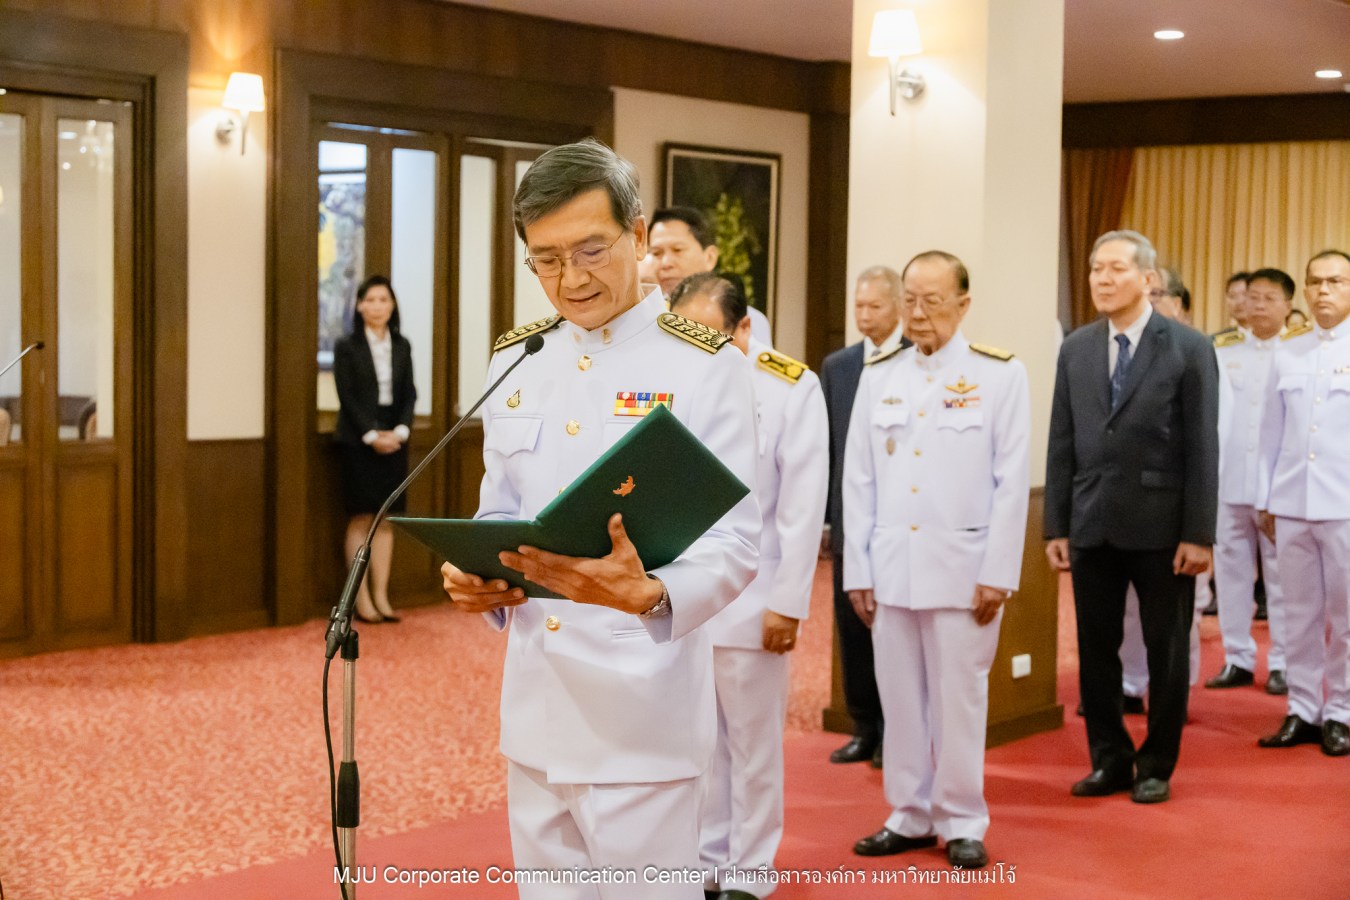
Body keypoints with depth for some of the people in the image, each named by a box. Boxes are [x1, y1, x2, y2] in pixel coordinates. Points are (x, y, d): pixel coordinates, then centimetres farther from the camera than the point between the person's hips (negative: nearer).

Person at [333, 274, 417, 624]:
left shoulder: (402, 346, 10)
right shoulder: (347, 347, -2)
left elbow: (409, 394, 6)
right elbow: (347, 397, -7)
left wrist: (400, 431, -9)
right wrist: (372, 435, -15)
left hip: (393, 440, 4)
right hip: (358, 442, -4)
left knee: (386, 519, 4)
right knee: (361, 518, -1)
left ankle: (381, 595, 8)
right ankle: (362, 598, 2)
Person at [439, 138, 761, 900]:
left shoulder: (705, 366, -8)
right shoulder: (515, 363, 9)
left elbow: (735, 540, -13)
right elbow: (499, 516, 14)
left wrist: (651, 594, -33)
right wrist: (480, 579, -8)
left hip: (644, 711, -5)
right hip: (536, 706, 5)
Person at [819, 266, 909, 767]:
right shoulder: (836, 366, 10)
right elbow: (826, 445, 10)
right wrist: (822, 516, 6)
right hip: (850, 519, 4)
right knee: (852, 625, 8)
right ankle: (864, 729, 20)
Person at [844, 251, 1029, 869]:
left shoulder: (1000, 374, -1)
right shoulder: (878, 376, 8)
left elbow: (1012, 481, -4)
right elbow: (858, 480, 8)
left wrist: (998, 573, -8)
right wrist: (857, 570, 4)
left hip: (962, 563, -3)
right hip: (890, 562, 3)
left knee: (959, 698, 2)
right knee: (900, 697, 8)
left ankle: (962, 823, 14)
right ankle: (909, 816, 20)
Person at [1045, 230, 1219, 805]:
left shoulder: (1188, 349, -4)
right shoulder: (1075, 349, 7)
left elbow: (1203, 448, -6)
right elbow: (1062, 445, 8)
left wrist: (1199, 534, -10)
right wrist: (1056, 527, 4)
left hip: (1161, 526, -3)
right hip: (1092, 525, 3)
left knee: (1166, 650, 7)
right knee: (1095, 649, 8)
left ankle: (1156, 766, 20)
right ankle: (1109, 759, 22)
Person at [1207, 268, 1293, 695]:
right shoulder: (1224, 350, 9)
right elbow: (1214, 411, 5)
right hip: (1229, 479, 3)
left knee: (1281, 574, 1)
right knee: (1231, 568, 7)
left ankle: (1282, 662, 9)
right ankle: (1238, 658, 16)